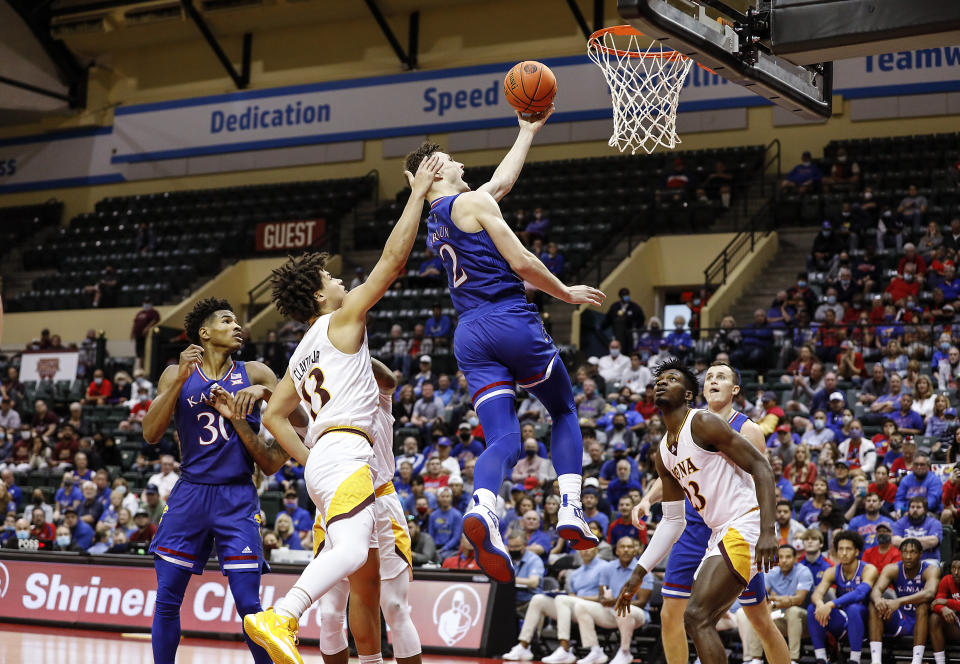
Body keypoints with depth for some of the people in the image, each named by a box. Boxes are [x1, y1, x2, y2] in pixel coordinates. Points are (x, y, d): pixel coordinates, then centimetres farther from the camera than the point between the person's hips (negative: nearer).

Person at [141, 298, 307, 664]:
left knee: (248, 603, -7)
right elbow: (150, 434, -6)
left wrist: (264, 391, -17)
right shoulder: (177, 374, 6)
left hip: (237, 499, -1)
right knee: (167, 599, 1)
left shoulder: (254, 373, 6)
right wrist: (181, 379, -16)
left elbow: (300, 421, 0)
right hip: (190, 493, 1)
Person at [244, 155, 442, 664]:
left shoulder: (302, 356, 27)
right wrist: (418, 194, 3)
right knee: (352, 551, -31)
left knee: (368, 579, 13)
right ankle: (280, 619, -50)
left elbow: (273, 416, 26)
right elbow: (392, 259, -2)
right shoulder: (342, 320, 4)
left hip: (322, 463, 10)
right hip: (344, 453, -10)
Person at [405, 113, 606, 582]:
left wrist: (528, 132, 44)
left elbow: (502, 181, 37)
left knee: (502, 439, -5)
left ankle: (482, 509, -35)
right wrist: (566, 293, 5)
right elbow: (520, 261, -9)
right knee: (564, 412, 15)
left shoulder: (433, 223, 23)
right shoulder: (472, 202, -2)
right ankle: (570, 510, 1)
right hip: (511, 320, -6)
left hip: (469, 334, 6)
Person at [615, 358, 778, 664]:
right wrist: (638, 573, 19)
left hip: (745, 526, -10)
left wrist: (768, 532, -25)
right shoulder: (662, 454, 17)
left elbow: (761, 467, -14)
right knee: (701, 624, 11)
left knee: (696, 616, -18)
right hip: (721, 535, 10)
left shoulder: (703, 423, -9)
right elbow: (672, 521, 23)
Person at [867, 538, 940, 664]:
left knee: (923, 604, -35)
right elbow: (876, 589, -23)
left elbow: (930, 593, -37)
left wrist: (899, 602, -51)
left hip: (923, 620, -3)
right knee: (874, 605, -21)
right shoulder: (892, 569, -6)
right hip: (900, 621, 3)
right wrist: (877, 600, -50)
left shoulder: (930, 569, -16)